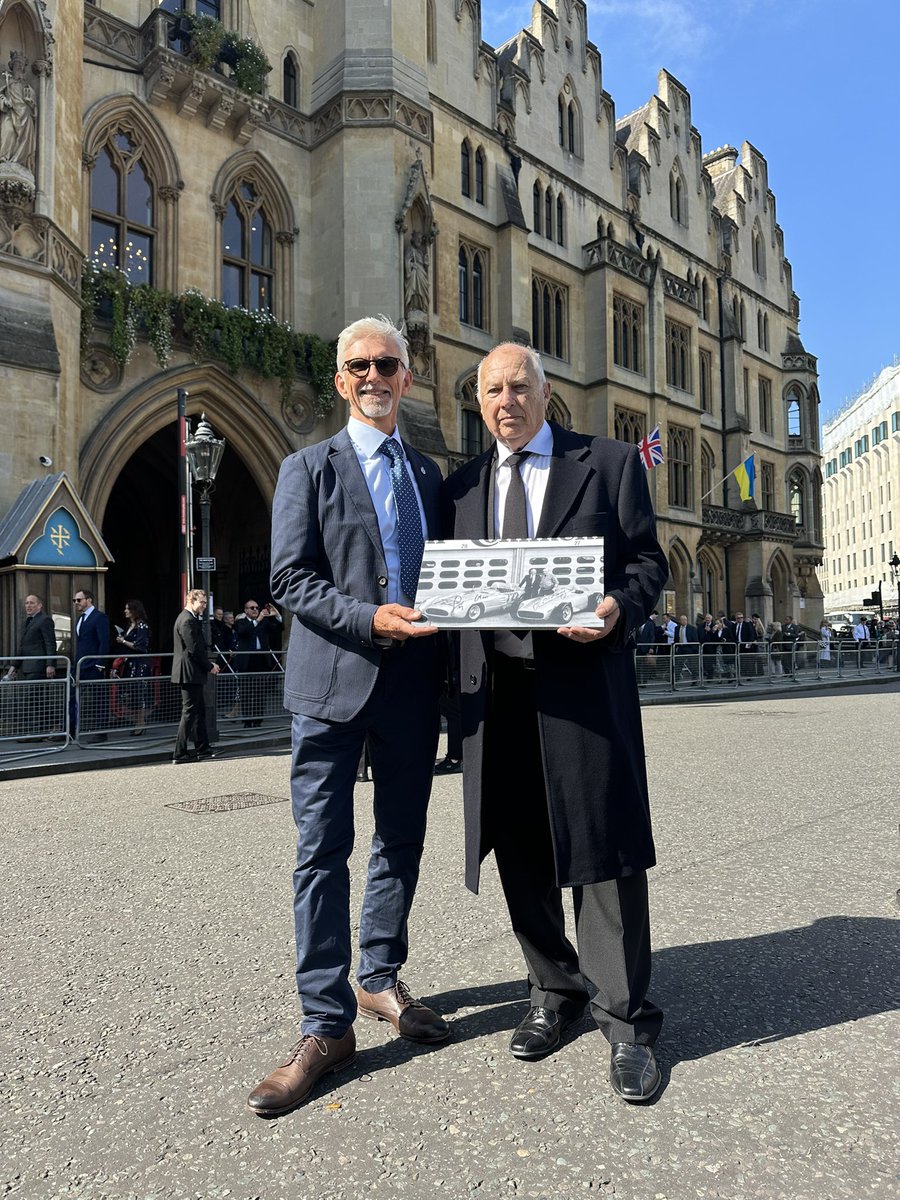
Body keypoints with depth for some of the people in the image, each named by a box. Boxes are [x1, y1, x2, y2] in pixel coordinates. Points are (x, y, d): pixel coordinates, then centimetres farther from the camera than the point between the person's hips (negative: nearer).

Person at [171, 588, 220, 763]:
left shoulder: (189, 618, 16)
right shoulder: (187, 620, -17)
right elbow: (194, 649, -21)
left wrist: (208, 664, 10)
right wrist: (210, 666, -12)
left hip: (192, 673, 11)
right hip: (190, 673, -11)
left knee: (199, 710, 16)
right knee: (190, 712, -6)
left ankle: (203, 749, 24)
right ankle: (179, 753, -2)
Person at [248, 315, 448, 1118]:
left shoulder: (429, 475, 16)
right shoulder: (309, 467, 4)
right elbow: (290, 579, -6)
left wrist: (444, 655, 0)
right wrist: (368, 619, -20)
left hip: (413, 683, 5)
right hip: (333, 682, -4)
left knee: (402, 841, 13)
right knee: (323, 852, -1)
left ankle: (380, 981, 32)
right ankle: (327, 1026, 11)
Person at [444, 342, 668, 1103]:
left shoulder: (611, 463, 7)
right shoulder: (462, 485, 16)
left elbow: (648, 562, 4)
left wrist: (618, 607, -16)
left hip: (583, 681, -3)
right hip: (496, 689, 4)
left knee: (603, 849, 0)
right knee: (521, 854, 11)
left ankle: (626, 1020, 16)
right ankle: (555, 991, 31)